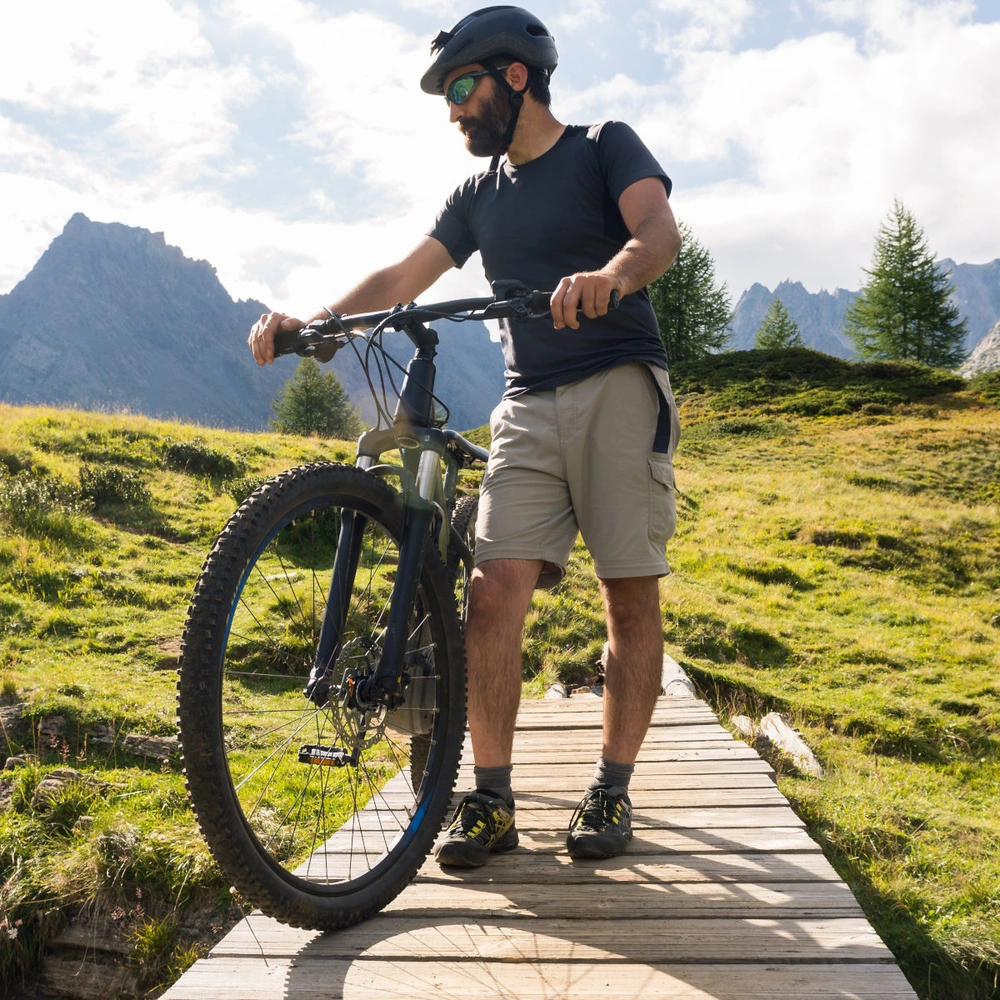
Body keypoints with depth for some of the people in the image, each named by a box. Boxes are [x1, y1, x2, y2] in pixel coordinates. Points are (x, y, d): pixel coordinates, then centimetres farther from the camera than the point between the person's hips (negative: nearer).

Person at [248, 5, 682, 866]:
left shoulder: (605, 148, 6)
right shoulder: (480, 196, 21)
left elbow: (661, 232, -12)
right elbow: (402, 280, 16)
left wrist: (608, 274, -35)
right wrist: (305, 323, 1)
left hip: (621, 389, -4)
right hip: (529, 407, 4)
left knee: (630, 596, -4)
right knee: (495, 591, -10)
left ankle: (613, 792, 7)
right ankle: (492, 800, -2)